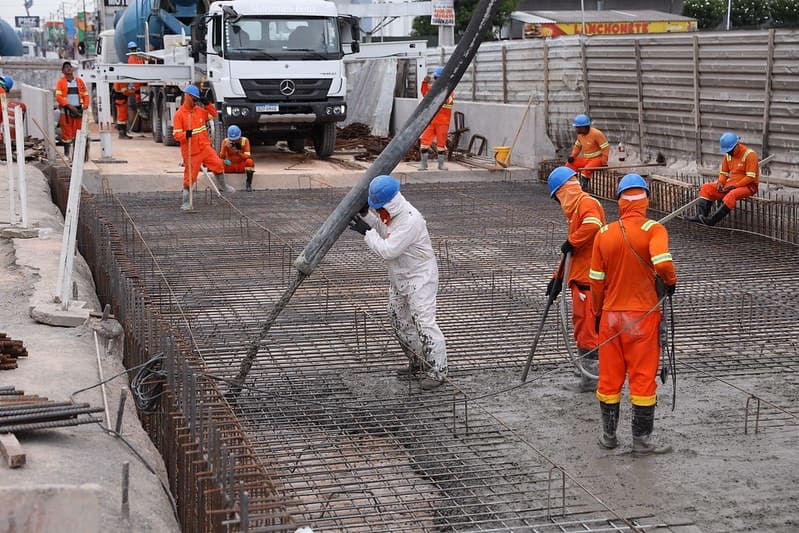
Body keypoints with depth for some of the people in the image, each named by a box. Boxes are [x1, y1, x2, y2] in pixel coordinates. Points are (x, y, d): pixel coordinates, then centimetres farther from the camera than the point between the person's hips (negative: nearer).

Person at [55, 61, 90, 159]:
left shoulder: (79, 81, 11)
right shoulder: (61, 82, 1)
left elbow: (85, 94, 13)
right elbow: (58, 97, -8)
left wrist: (85, 105, -5)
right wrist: (70, 106, -17)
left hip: (78, 110, 3)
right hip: (66, 111, -3)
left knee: (77, 132, 5)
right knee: (67, 132, -3)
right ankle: (66, 153, 6)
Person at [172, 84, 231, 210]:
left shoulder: (200, 110, 8)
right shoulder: (179, 114, -10)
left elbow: (213, 115, 19)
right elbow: (176, 134, -13)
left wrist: (207, 104, 4)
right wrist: (186, 134, -33)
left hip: (205, 147, 5)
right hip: (191, 152, -5)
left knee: (218, 164, 2)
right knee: (189, 177, -2)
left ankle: (223, 186, 27)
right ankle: (186, 202, 7)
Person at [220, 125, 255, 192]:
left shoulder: (244, 140, -8)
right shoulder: (225, 142, -5)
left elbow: (247, 157, -16)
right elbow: (221, 157, -14)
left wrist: (238, 152, -35)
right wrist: (225, 147, -32)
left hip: (242, 166, -1)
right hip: (230, 167, 1)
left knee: (249, 161, -34)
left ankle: (249, 184, -23)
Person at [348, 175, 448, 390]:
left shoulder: (410, 220, -30)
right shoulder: (391, 212, -1)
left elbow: (388, 250, -29)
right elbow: (380, 228, 18)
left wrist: (366, 231, -21)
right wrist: (365, 212, 2)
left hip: (420, 277, -10)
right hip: (399, 277, 10)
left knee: (423, 321, -13)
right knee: (399, 318, 15)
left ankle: (437, 370, -7)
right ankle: (418, 364, 26)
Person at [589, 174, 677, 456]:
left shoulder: (604, 234, 1)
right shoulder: (653, 229, -11)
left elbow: (596, 281, 5)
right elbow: (662, 263, -28)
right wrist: (670, 282, -6)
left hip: (611, 315, 3)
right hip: (643, 316, -3)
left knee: (609, 377, 13)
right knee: (643, 378, 5)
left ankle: (608, 435, 23)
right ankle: (641, 440, 11)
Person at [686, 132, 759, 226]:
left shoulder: (749, 154, -16)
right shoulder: (728, 155, 5)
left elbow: (750, 177, -20)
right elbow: (724, 172, 13)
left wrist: (734, 186, -23)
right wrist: (720, 182, -8)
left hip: (749, 186, -8)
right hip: (732, 183, 8)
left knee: (731, 195, -39)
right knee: (706, 188, -5)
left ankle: (713, 220, -41)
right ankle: (701, 216, -20)